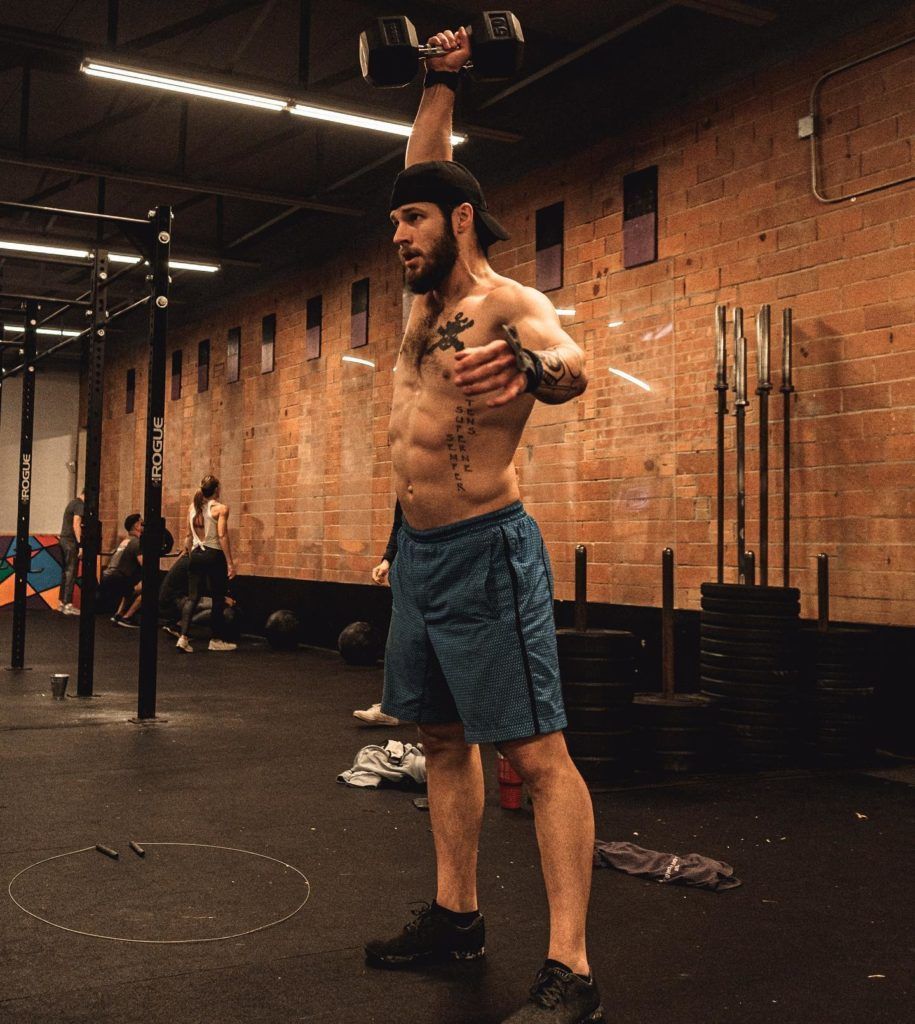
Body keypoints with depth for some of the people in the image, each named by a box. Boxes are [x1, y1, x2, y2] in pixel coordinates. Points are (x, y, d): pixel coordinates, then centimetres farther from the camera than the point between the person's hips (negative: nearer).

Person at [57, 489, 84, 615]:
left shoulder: (72, 502, 18)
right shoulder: (80, 504, -12)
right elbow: (76, 525, -20)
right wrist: (80, 543, -21)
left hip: (64, 539, 10)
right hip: (71, 541, -10)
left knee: (66, 571, 13)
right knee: (71, 573, -8)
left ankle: (61, 602, 17)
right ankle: (68, 605, -9)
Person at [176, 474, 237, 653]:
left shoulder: (192, 507, 8)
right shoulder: (220, 508, -9)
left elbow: (189, 535, 12)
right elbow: (222, 536, -16)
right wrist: (230, 563, -14)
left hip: (196, 555, 5)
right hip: (214, 556, -5)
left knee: (192, 597, 5)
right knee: (218, 599, 7)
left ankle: (183, 636, -10)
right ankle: (216, 640, 15)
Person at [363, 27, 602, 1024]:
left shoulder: (509, 305, -11)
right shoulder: (430, 300, 14)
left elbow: (569, 362, -34)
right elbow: (425, 178, 27)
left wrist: (534, 369, -56)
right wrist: (437, 87, 26)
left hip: (484, 551, -9)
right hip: (417, 550, 9)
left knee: (536, 753, -8)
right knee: (443, 739, 15)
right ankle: (455, 915, 27)